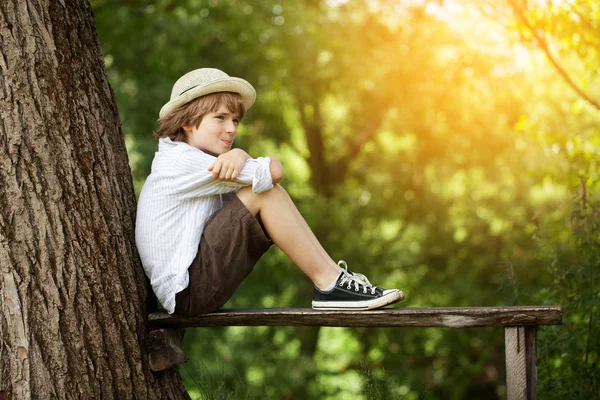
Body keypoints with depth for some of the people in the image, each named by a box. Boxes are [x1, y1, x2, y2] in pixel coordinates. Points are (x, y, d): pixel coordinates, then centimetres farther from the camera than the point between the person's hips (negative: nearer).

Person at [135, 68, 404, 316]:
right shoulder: (183, 162, -14)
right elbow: (273, 172, -19)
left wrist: (238, 155, -15)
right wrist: (241, 157, 1)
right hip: (188, 294, -10)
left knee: (269, 190, 5)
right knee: (265, 192, -17)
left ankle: (335, 276, -2)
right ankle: (329, 284, -14)